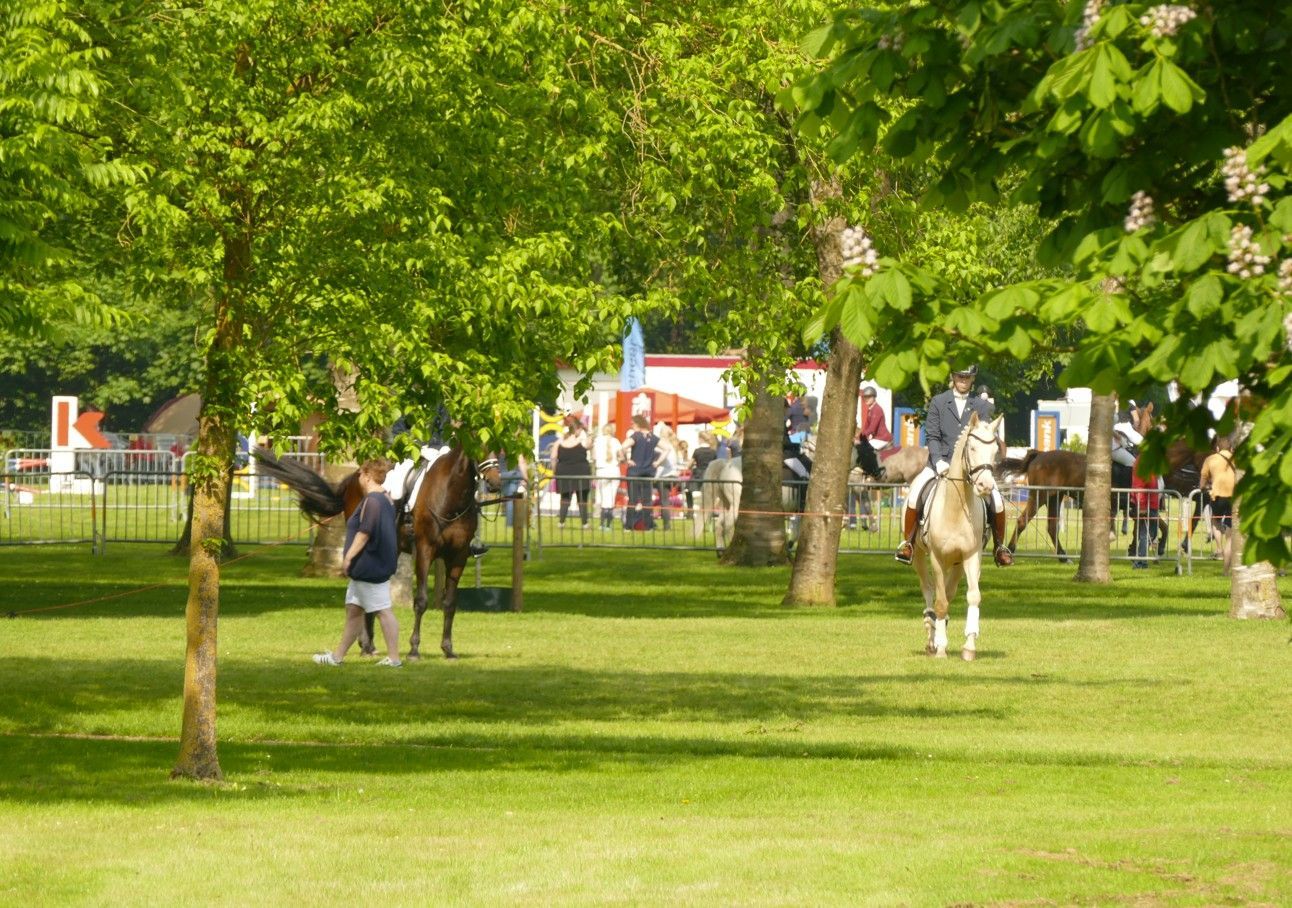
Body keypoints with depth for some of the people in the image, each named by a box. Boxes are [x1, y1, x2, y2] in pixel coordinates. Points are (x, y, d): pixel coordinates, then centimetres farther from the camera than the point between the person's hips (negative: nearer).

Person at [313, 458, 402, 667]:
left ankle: (394, 657, -2)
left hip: (370, 567, -11)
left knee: (383, 611, -5)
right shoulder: (386, 500, 14)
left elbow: (364, 533, -24)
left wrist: (349, 557, -22)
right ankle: (338, 656, 19)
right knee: (353, 609, 14)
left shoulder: (372, 501, -18)